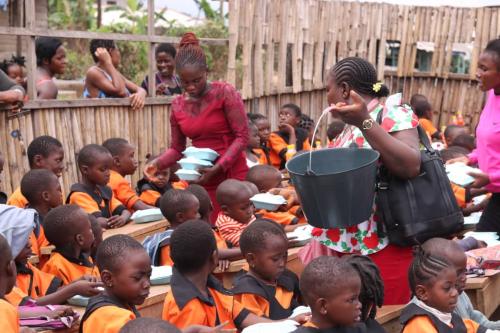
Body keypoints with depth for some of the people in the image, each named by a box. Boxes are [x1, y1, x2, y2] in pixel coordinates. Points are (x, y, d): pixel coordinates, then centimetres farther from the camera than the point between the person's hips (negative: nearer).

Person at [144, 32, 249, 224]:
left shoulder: (225, 93, -6)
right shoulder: (178, 105, 7)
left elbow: (242, 136, -10)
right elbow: (177, 148, 13)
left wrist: (217, 168, -20)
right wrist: (158, 163, -7)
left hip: (232, 174, -4)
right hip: (201, 179, 4)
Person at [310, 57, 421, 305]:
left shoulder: (393, 114, -9)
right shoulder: (350, 129, 14)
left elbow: (411, 166, -24)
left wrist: (365, 122, -26)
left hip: (382, 247, -7)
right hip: (343, 245, 7)